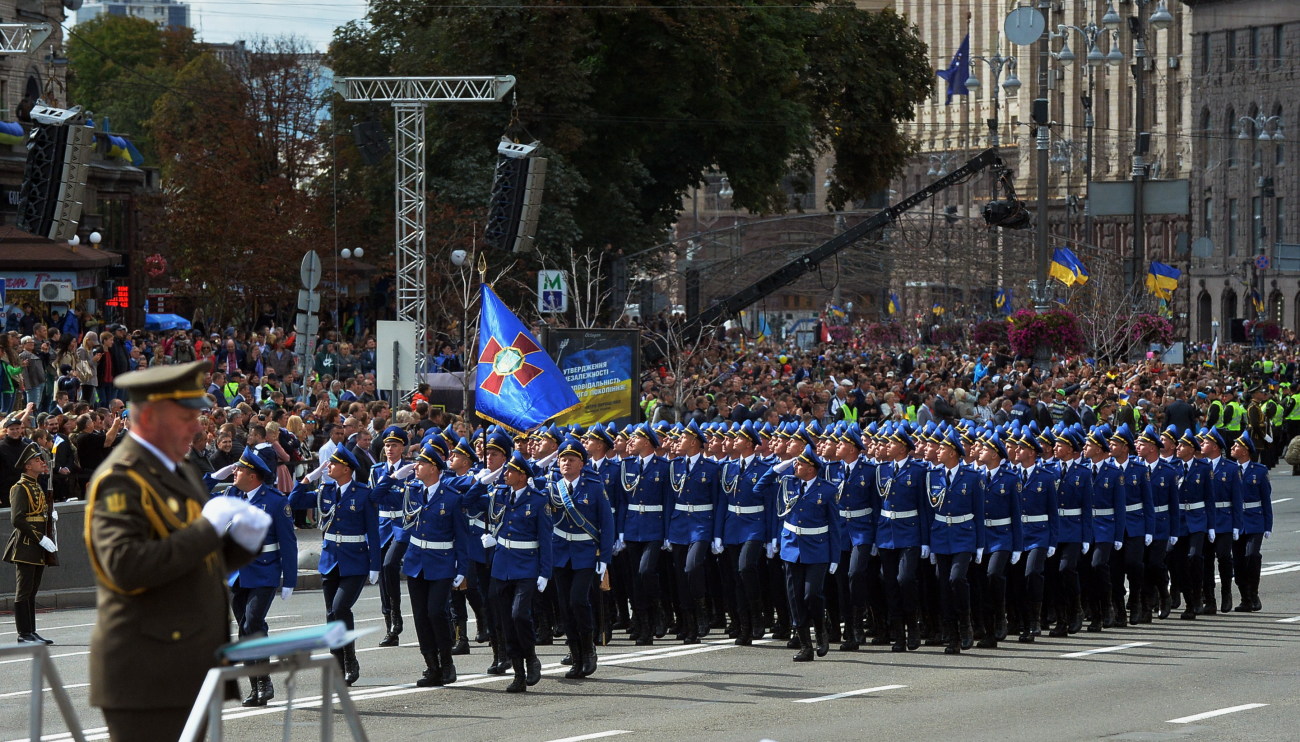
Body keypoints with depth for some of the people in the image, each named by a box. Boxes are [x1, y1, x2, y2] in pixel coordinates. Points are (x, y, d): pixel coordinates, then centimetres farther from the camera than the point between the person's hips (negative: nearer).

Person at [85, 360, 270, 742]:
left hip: (188, 674, 9)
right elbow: (126, 567, -26)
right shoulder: (119, 481, -12)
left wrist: (242, 540, 3)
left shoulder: (179, 474, 18)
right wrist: (207, 529, -22)